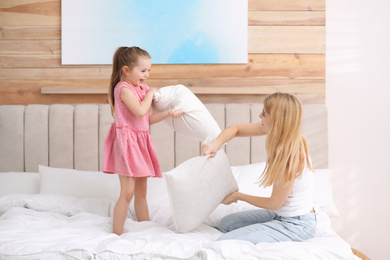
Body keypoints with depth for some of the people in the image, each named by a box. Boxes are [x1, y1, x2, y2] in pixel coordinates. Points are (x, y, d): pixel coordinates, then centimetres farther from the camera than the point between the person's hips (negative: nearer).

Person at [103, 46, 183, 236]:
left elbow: (149, 119, 14)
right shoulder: (124, 88, -13)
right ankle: (117, 234, -2)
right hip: (126, 141, -9)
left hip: (141, 142, 9)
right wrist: (150, 94, -10)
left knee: (141, 192, 15)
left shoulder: (143, 89, 14)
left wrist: (168, 113, 0)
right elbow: (140, 111, -26)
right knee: (128, 192, -10)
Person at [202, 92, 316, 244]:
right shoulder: (277, 132, -7)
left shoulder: (291, 157, -30)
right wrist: (216, 143, -15)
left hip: (297, 225, -9)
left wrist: (238, 196, -5)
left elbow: (274, 203, -18)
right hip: (281, 214, 9)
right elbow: (236, 129, 6)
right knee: (225, 224, 18)